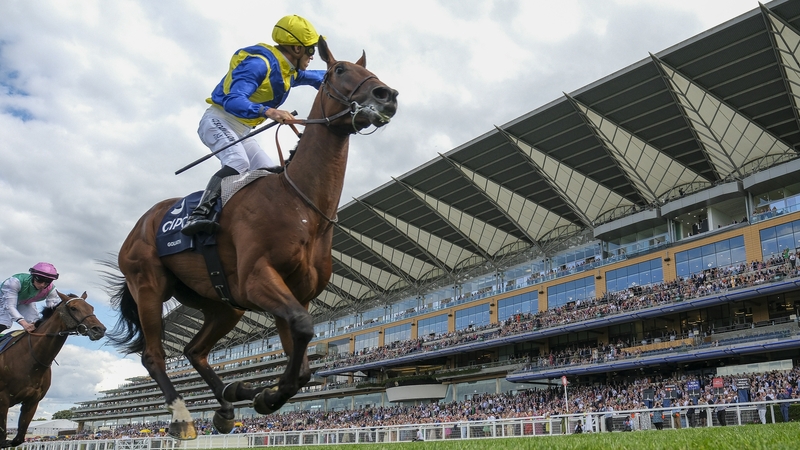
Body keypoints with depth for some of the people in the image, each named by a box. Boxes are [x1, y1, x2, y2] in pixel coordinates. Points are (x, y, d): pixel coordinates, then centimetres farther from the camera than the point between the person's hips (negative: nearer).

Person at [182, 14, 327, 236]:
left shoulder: (289, 72, 9)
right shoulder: (259, 63, -20)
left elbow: (315, 76, 33)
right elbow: (233, 101, -34)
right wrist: (268, 111, -49)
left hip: (241, 132, 10)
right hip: (219, 121, -10)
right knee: (239, 164, -34)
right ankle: (197, 215, -43)